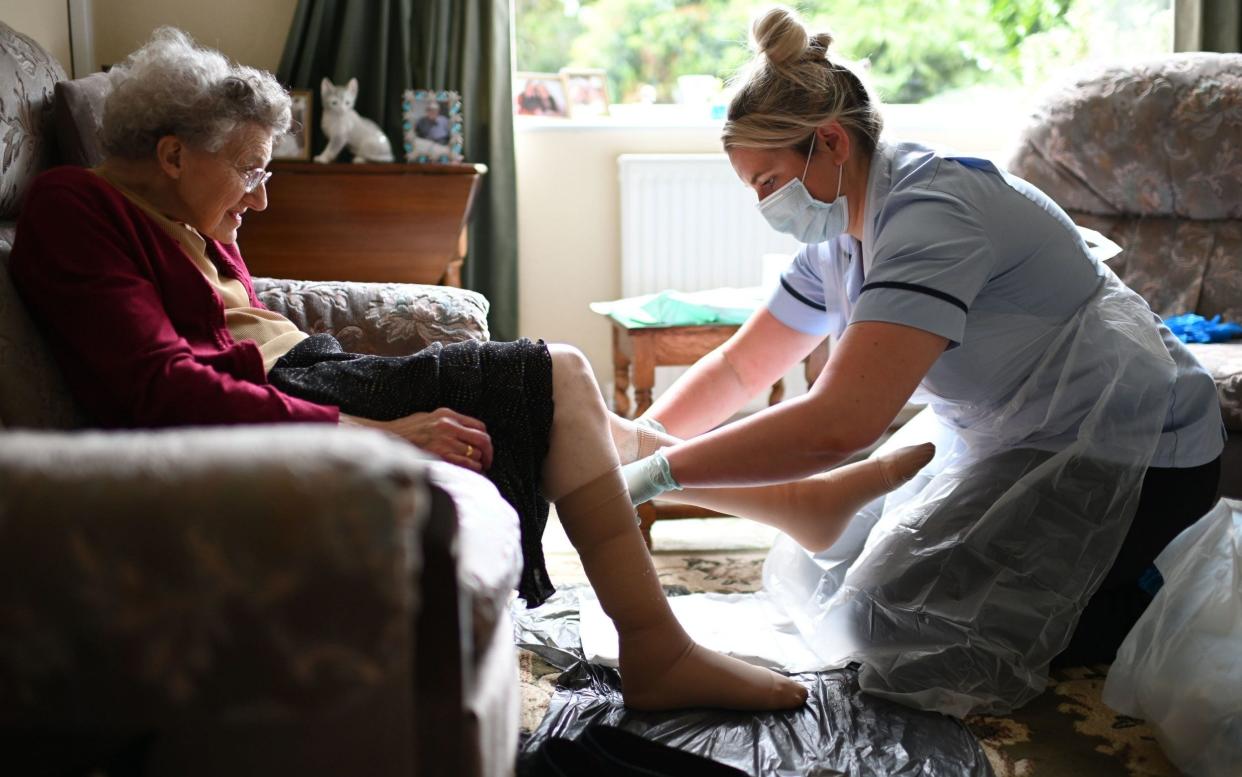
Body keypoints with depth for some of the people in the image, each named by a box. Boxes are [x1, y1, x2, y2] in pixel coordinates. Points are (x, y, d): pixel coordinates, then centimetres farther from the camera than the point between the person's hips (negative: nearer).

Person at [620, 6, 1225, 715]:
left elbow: (839, 424, -41)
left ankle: (1150, 611, 2)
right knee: (838, 565, 9)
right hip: (1009, 444, 10)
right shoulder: (839, 236, 1)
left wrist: (660, 472, -36)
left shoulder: (932, 213, -29)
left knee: (890, 619, -14)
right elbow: (739, 366, 9)